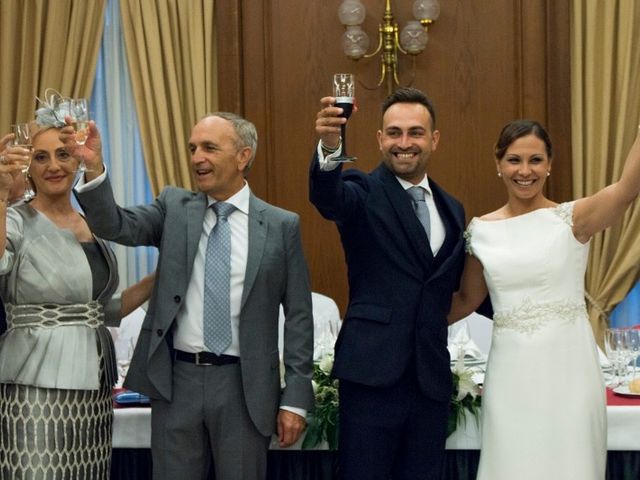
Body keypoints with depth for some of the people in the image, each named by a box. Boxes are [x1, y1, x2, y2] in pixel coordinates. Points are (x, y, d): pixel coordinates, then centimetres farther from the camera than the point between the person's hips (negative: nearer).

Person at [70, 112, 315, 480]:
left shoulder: (281, 225, 0)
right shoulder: (174, 207, 7)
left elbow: (298, 316, 0)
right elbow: (116, 226, -9)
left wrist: (295, 398, -4)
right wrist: (94, 167, -25)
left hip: (244, 385, -2)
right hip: (176, 380, 2)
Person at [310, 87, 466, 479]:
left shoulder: (452, 209, 15)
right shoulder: (364, 193, -2)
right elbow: (327, 196, -25)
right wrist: (330, 148, -44)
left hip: (432, 378, 5)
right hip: (373, 373, -5)